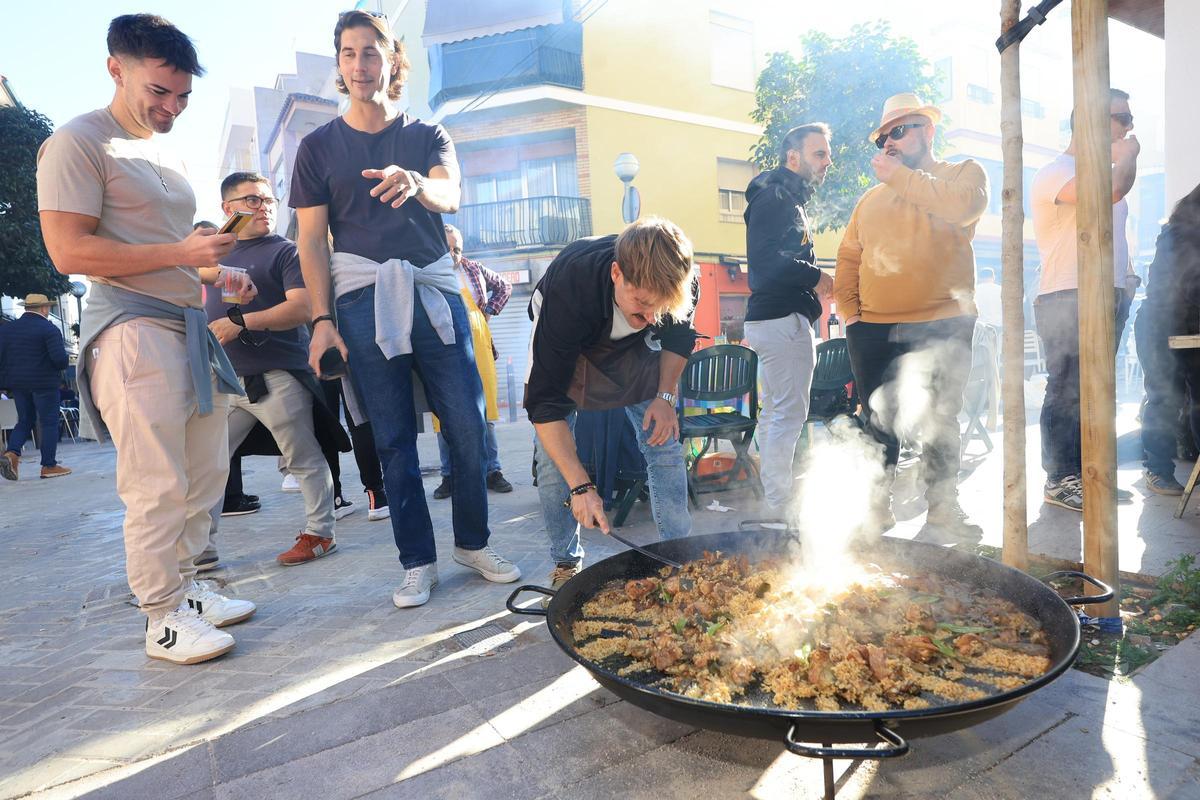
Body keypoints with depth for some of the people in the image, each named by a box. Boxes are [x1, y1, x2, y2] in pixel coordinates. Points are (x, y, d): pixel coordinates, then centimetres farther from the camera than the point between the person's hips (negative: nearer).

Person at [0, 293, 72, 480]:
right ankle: (49, 466, 4)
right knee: (49, 423, 2)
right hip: (43, 382, -6)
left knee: (24, 420, 17)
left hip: (17, 384, 6)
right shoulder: (49, 329, -12)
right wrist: (62, 365, 2)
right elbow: (60, 358, -20)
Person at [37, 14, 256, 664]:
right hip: (132, 326, -8)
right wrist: (182, 254, -18)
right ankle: (163, 618, 5)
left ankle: (184, 587, 23)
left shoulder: (168, 157, 23)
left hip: (189, 325, 9)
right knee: (158, 485, -7)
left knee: (204, 475, 10)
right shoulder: (78, 142, -3)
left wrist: (216, 274, 12)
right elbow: (69, 251, -13)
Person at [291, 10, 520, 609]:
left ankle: (473, 543, 17)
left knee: (468, 425, -1)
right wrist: (321, 319, -4)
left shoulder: (426, 136, 12)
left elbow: (451, 196, -9)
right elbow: (312, 241, 7)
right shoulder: (318, 146, 12)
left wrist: (415, 183, -32)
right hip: (363, 298, 0)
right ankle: (418, 561, 13)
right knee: (393, 439, 1)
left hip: (434, 290, 1)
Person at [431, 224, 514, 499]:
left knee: (484, 410, 3)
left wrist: (489, 310, 10)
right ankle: (449, 475, 12)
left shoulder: (474, 269, 11)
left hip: (477, 345, 2)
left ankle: (492, 471, 11)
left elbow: (505, 287, 22)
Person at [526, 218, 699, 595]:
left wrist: (665, 395, -18)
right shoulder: (568, 286, -43)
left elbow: (679, 336, -5)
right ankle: (566, 563, 8)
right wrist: (581, 486, -43)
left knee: (664, 443, -6)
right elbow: (544, 402, -39)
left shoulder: (683, 283, -32)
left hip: (634, 349, 3)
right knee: (552, 456, -10)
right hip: (561, 347, -2)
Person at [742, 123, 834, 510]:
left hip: (771, 318, 11)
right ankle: (780, 506, -4)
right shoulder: (776, 196, -9)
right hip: (784, 318, -11)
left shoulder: (786, 198, 23)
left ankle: (774, 501, 23)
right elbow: (767, 260, -22)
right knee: (790, 412, -9)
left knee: (775, 412, 14)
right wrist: (816, 278, -12)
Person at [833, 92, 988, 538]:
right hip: (872, 331, 3)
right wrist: (847, 309, 3)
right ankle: (877, 505, 17)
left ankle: (942, 506, 18)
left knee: (938, 420, 4)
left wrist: (898, 175, -9)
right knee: (879, 421, 6)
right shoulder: (871, 198, 19)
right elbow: (848, 256, 16)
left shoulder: (963, 173, 8)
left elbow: (962, 206, -16)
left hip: (941, 328, -3)